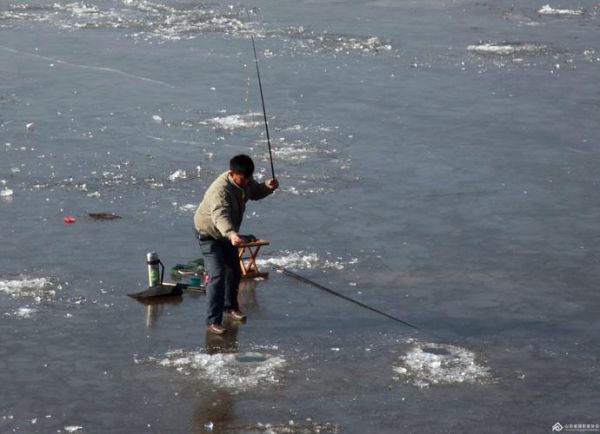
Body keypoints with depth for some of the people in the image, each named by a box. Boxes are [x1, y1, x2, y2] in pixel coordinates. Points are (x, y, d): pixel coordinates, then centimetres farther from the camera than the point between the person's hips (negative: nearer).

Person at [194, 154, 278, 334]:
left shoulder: (245, 182, -12)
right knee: (217, 275, -18)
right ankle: (213, 321, -16)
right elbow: (220, 216, -55)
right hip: (209, 234, -8)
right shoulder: (220, 189, -39)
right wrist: (231, 234, -74)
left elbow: (255, 192, 10)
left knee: (234, 272, 19)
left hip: (227, 233, 8)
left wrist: (268, 186, -13)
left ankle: (230, 306, 43)